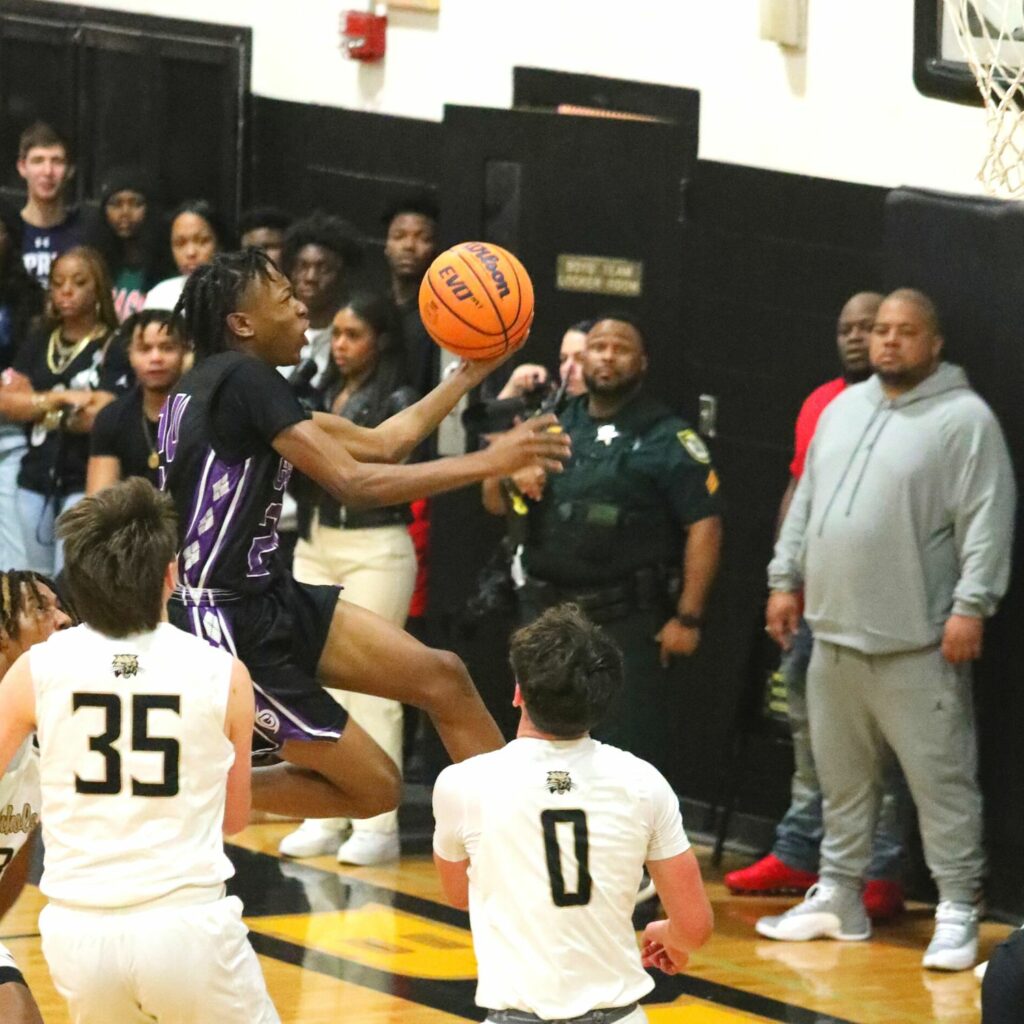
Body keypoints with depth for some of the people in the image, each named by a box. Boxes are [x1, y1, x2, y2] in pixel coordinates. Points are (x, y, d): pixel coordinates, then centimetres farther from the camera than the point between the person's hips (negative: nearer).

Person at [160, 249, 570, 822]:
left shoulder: (234, 383, 14)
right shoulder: (244, 379, -16)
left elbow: (381, 444, 19)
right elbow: (354, 483, -22)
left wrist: (471, 373, 19)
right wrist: (488, 462, -19)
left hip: (271, 598, 10)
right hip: (228, 625, -10)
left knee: (443, 677, 5)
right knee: (373, 787, -5)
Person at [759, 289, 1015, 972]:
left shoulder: (965, 418, -7)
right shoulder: (843, 409, 15)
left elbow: (987, 521, -13)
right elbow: (807, 503, 20)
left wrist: (970, 607, -18)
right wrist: (787, 580, 16)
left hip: (918, 642, -7)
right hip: (835, 633, 7)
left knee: (941, 779, -5)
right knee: (842, 778, 14)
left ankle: (958, 911, 0)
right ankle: (839, 899, 24)